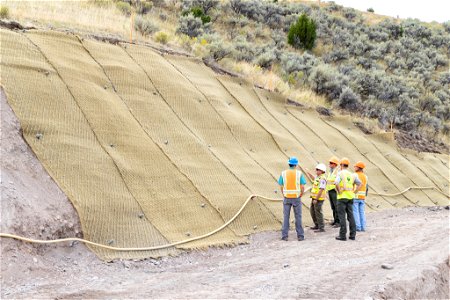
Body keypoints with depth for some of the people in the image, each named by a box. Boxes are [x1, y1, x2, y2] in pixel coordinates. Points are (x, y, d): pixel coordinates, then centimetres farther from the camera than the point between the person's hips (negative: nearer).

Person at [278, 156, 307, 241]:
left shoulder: (283, 173, -2)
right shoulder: (299, 173, -5)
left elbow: (281, 187, -2)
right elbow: (302, 187, -7)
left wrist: (284, 195, 10)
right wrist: (300, 196, 7)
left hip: (286, 198, 1)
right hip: (296, 198, -1)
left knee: (286, 217, 6)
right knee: (298, 217, 7)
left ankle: (284, 236, 5)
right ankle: (300, 236, 9)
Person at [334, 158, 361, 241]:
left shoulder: (340, 173, -8)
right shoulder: (352, 174, 10)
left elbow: (336, 182, -25)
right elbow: (359, 183, 14)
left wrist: (339, 191, -13)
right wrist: (353, 191, 11)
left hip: (342, 197, -5)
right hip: (350, 197, 6)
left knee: (342, 216, -1)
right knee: (350, 215, 9)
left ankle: (343, 235, -1)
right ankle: (352, 234, 10)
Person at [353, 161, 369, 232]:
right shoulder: (365, 176, 10)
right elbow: (367, 188, 14)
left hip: (355, 196, -6)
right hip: (362, 197, 6)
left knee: (355, 212, -2)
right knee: (362, 212, 9)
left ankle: (358, 227, -5)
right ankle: (363, 227, 7)